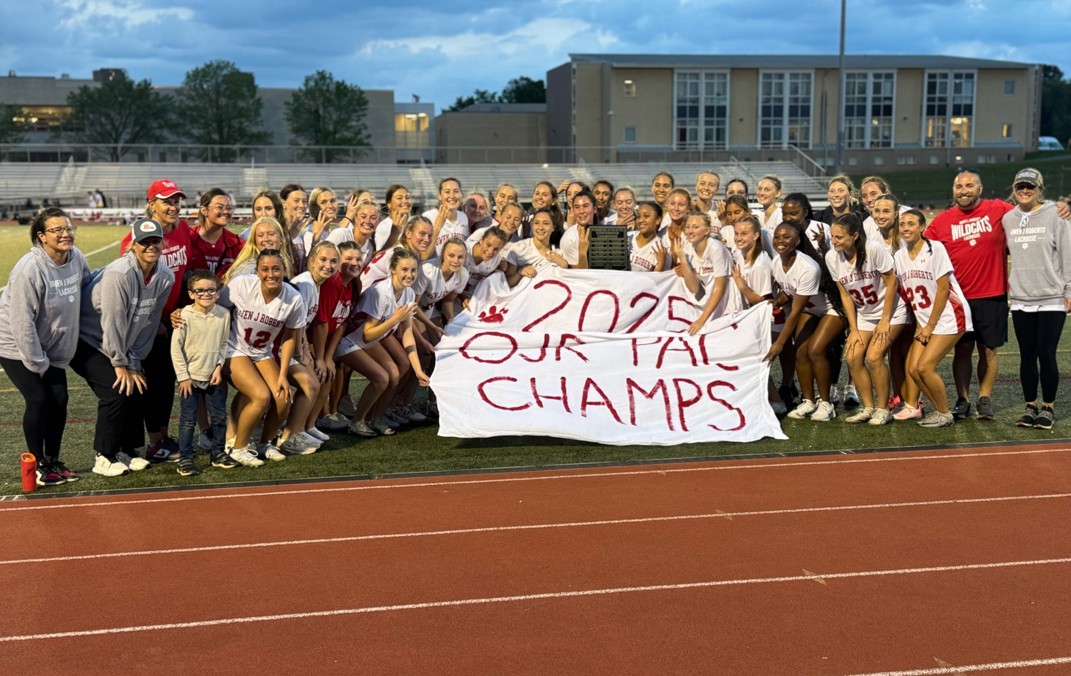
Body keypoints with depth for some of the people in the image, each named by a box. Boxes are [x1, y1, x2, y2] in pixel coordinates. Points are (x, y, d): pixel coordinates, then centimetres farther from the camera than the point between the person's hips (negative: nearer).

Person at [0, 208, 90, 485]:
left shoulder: (77, 259, -7)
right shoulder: (30, 270, -26)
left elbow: (88, 290, 8)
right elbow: (23, 322, -24)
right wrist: (36, 363, -18)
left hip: (51, 347, 7)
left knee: (59, 399, 5)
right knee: (38, 400, -8)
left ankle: (53, 461, 20)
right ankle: (38, 465, 7)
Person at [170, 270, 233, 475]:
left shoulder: (224, 315, -3)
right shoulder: (185, 316, -13)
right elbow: (176, 347, -9)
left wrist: (219, 367, -3)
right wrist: (183, 376, -10)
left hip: (213, 377, 4)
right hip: (190, 378, -4)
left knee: (219, 416, 11)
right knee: (188, 420, 0)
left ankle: (218, 454, 24)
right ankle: (185, 458, 7)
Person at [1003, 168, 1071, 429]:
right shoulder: (1007, 219, 8)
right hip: (1021, 300, 4)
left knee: (1046, 354, -4)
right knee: (1027, 356, 7)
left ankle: (1048, 408, 10)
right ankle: (1030, 406, 18)